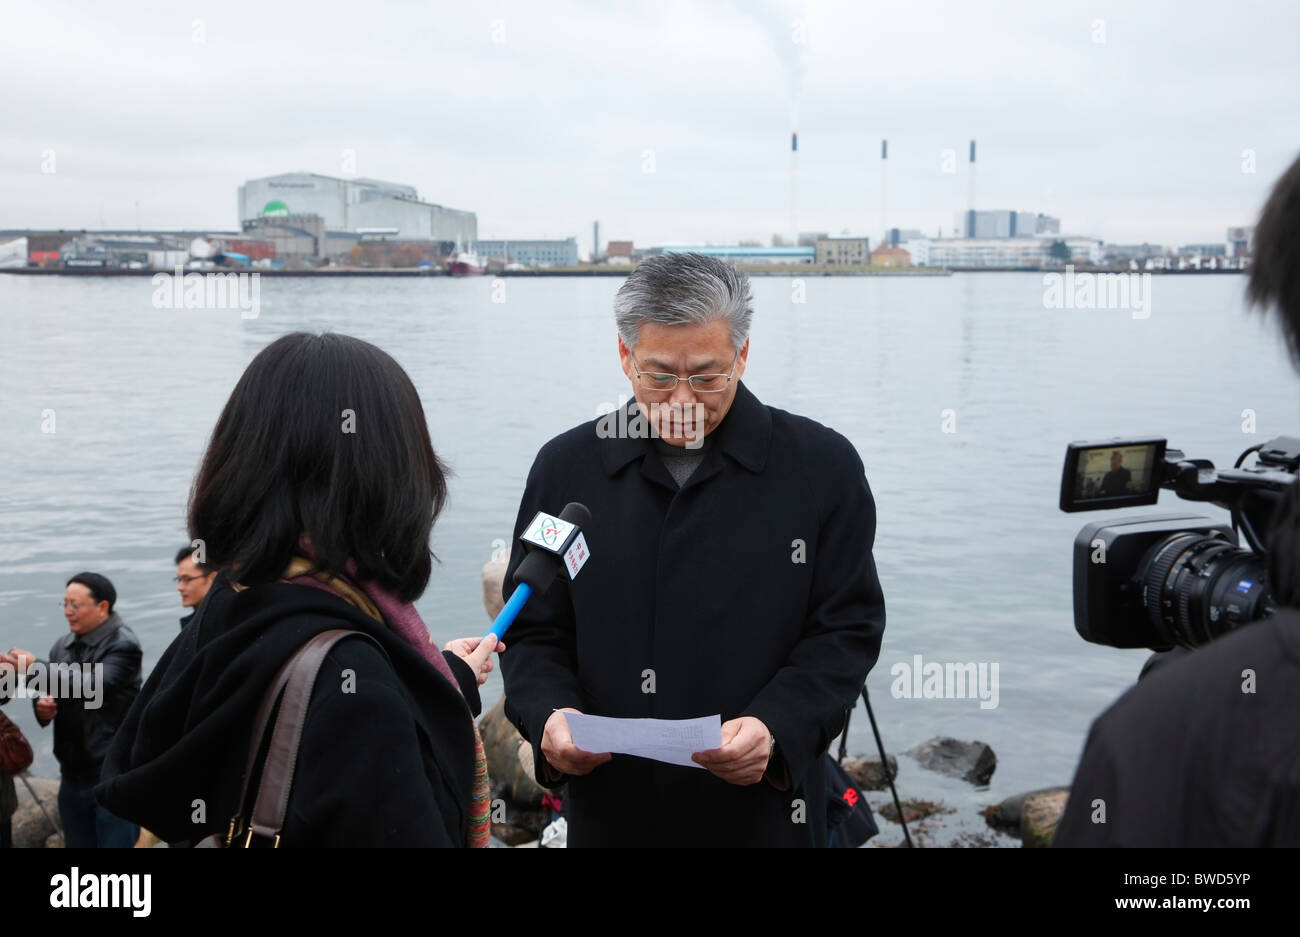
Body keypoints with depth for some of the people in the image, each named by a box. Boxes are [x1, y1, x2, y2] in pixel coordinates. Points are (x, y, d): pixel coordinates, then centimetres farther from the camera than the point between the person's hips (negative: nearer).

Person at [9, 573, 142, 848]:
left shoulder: (123, 644, -11)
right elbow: (48, 690, 16)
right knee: (78, 843, 15)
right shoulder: (63, 645, 10)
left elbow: (95, 685, -26)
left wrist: (36, 669, -26)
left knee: (117, 842, -2)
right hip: (73, 773, 7)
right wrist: (41, 705, -8)